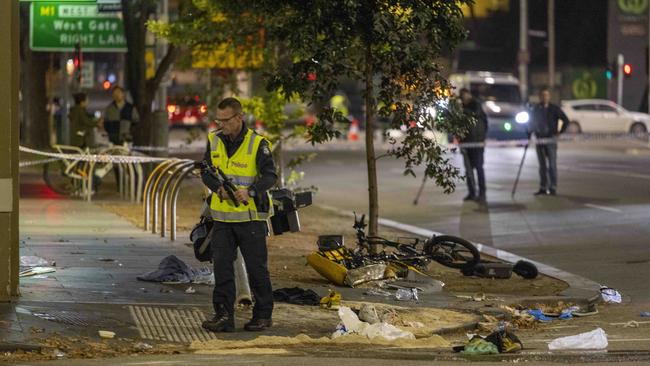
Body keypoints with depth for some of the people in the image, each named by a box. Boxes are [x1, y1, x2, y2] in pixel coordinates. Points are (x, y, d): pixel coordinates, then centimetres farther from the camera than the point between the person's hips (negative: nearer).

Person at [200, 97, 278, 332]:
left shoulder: (258, 143, -9)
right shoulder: (214, 141, 5)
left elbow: (270, 176, -13)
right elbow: (206, 172, 8)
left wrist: (250, 191, -29)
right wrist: (218, 188, -13)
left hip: (251, 216, -4)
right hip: (222, 216, 4)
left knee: (256, 267, 4)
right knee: (221, 265, -2)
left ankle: (263, 315, 16)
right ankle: (224, 315, 0)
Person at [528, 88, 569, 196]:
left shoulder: (554, 109, 0)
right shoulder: (535, 109, 9)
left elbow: (566, 120, 2)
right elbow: (531, 124, 14)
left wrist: (560, 131, -5)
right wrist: (528, 137, 7)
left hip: (551, 139, -3)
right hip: (539, 139, 3)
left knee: (552, 165, -6)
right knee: (542, 165, 7)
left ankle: (553, 188, -4)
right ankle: (543, 188, 12)